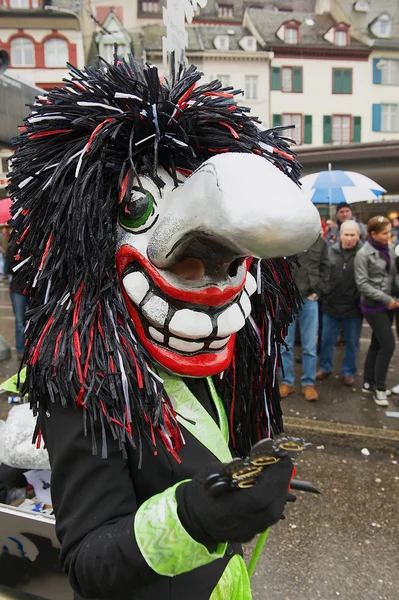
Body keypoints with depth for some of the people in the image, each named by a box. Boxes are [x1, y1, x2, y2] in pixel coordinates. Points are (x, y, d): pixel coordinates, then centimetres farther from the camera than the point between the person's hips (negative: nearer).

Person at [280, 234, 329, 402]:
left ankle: (308, 383, 19)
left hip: (309, 300, 1)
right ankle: (286, 381, 21)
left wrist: (317, 292, -1)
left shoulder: (320, 242, 5)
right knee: (285, 344, 8)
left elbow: (324, 269, 9)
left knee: (310, 345, 6)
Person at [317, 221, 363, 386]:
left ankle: (349, 371, 31)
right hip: (331, 304, 2)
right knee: (326, 340, 14)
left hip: (354, 307, -2)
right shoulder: (330, 251, -3)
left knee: (352, 343, 13)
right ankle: (325, 367, 33)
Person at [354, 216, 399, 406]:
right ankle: (379, 387, 9)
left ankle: (368, 382, 27)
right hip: (373, 305, -6)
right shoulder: (363, 254, -12)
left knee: (377, 344, 13)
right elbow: (362, 284, -14)